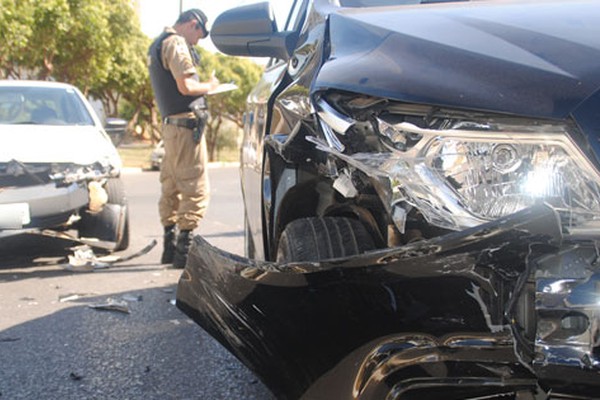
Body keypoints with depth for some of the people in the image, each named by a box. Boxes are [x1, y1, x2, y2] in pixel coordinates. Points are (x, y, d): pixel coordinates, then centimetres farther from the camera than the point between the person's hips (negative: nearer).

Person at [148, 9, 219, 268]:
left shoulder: (158, 45, 21)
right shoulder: (176, 43, -10)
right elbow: (185, 86, -19)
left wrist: (202, 86, 13)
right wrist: (209, 86, -2)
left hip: (170, 124, 10)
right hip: (186, 124, -10)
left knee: (171, 188, 14)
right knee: (195, 190, -8)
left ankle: (170, 246, 21)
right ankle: (184, 251, -8)